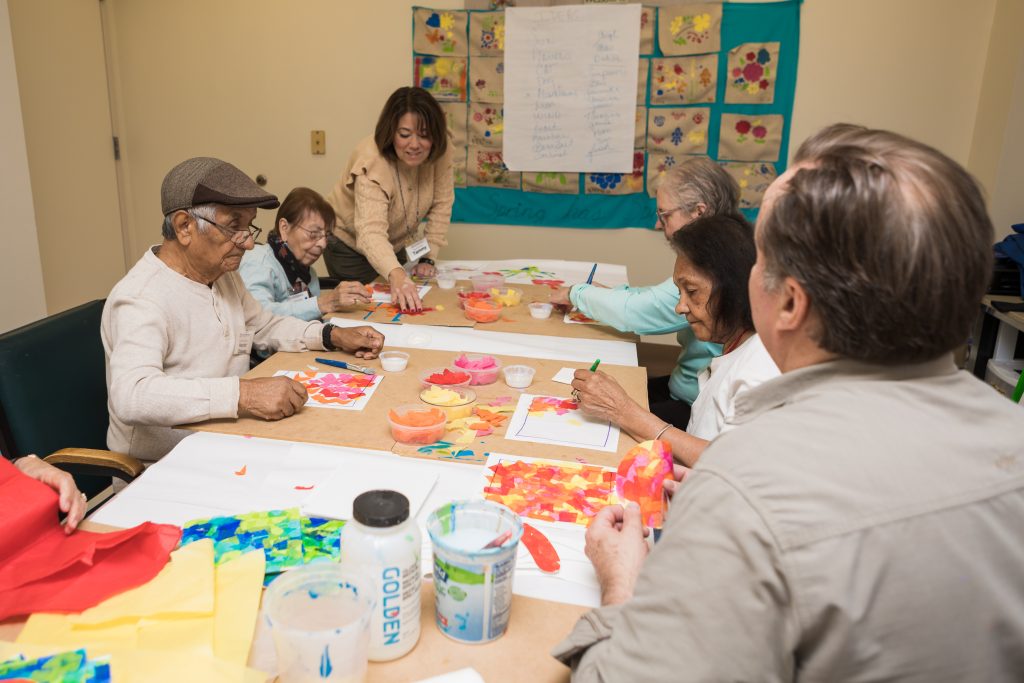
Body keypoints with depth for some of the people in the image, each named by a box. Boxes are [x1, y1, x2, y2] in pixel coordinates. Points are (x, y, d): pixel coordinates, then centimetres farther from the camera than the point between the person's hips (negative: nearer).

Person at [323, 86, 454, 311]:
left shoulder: (440, 152, -20)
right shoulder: (372, 164, -35)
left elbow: (441, 206, -11)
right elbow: (371, 231, -48)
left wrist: (428, 258, -16)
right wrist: (396, 275, -65)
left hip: (397, 246, 5)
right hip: (351, 248, -5)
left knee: (398, 307, 17)